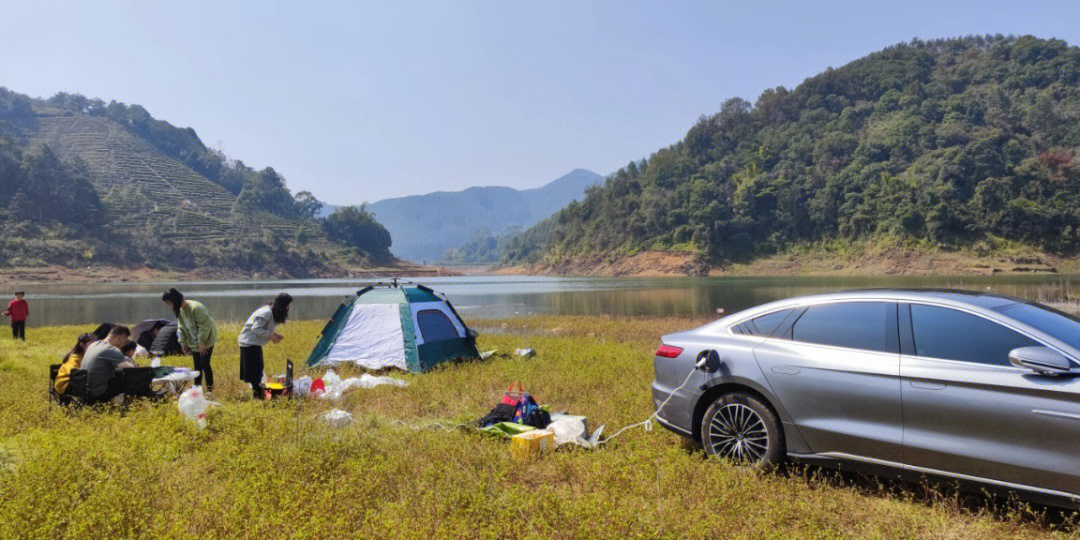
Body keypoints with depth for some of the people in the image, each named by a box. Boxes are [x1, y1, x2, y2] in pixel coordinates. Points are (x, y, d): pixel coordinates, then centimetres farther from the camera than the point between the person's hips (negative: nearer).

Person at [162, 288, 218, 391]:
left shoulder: (195, 308, -28)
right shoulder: (179, 310, -2)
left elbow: (205, 325, -25)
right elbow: (181, 327, 9)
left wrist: (202, 342, -22)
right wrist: (183, 343, 6)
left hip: (206, 341, -7)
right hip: (194, 343, 7)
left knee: (205, 364, -5)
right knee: (197, 365, 13)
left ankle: (210, 389, 5)